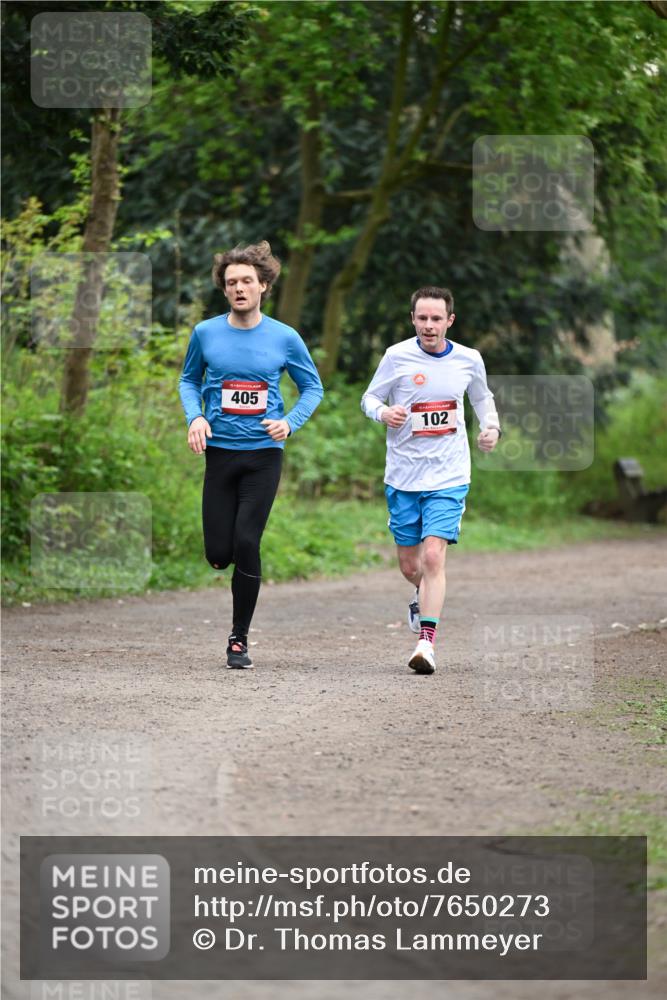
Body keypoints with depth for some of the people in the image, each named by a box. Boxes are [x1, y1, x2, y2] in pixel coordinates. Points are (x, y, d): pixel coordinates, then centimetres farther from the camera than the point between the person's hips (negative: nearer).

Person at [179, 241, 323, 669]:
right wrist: (194, 416, -3)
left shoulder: (285, 338, -2)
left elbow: (313, 388, 9)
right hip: (220, 452, 2)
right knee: (219, 554, -3)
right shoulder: (206, 333, 1)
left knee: (246, 545, -11)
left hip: (264, 453, -2)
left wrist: (289, 423, -8)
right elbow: (190, 379, 16)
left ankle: (240, 639, 3)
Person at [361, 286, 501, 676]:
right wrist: (383, 412, -19)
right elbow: (369, 398, 4)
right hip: (403, 476, 1)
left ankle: (427, 643, -15)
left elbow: (483, 397, 21)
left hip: (448, 477, -1)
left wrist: (492, 427, 2)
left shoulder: (469, 360, 1)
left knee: (433, 556, -17)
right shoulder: (397, 356, -5)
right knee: (410, 566, 10)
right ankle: (426, 595, 46)